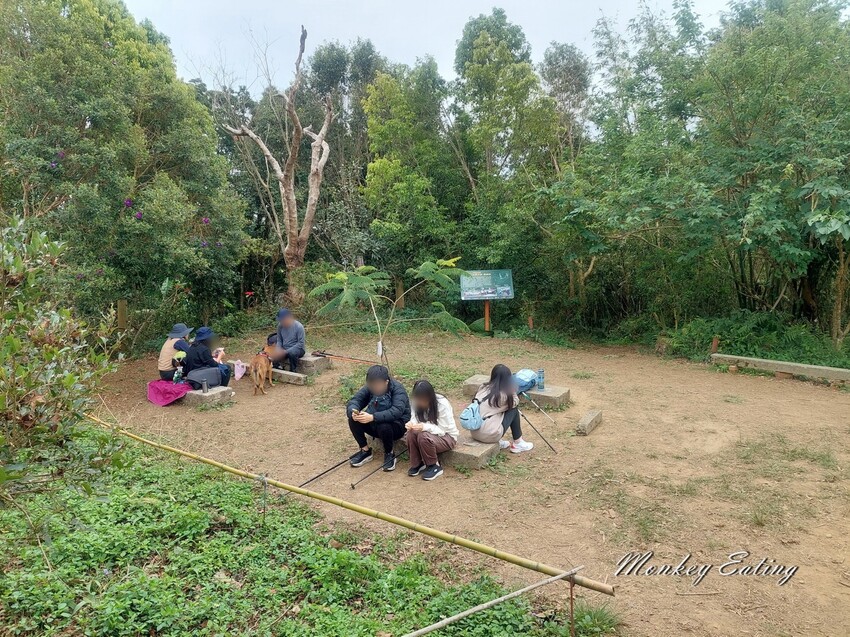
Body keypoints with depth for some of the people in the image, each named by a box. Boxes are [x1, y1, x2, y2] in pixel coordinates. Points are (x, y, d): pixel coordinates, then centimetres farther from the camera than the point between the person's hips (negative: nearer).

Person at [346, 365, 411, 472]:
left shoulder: (398, 389, -22)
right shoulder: (369, 387, -7)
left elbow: (397, 411, -37)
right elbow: (353, 401, -11)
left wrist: (373, 417, -48)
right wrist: (353, 412, -36)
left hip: (396, 426, -5)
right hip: (374, 425, 5)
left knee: (383, 426, -37)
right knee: (353, 420, -19)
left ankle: (389, 454, -9)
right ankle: (365, 450, -1)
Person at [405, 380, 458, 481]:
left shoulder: (443, 405, -26)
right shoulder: (418, 402, -11)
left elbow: (442, 430, -23)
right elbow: (415, 419, -4)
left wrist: (425, 427, -40)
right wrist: (411, 424, -29)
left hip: (446, 436, -5)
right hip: (430, 433, 5)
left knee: (424, 436, -34)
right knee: (411, 433, -27)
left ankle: (434, 467, -11)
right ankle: (417, 464, -6)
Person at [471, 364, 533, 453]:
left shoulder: (484, 388, 5)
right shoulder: (503, 395, -11)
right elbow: (515, 402, 10)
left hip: (474, 432, 6)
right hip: (489, 435, -6)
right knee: (514, 410, 11)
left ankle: (497, 442, 24)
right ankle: (518, 444, 21)